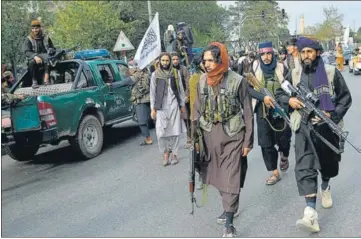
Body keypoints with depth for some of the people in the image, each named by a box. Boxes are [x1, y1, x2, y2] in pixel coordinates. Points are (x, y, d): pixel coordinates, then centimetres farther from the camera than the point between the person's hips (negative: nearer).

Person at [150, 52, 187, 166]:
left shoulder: (176, 73, 6)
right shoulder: (155, 74, 4)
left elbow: (181, 90, 9)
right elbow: (152, 93, 6)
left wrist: (182, 105, 7)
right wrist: (153, 108, 1)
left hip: (174, 106, 1)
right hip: (161, 107, 0)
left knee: (175, 131, 2)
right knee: (161, 132, -7)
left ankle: (174, 153, 13)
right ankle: (165, 153, 8)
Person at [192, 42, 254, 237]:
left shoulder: (237, 81, -11)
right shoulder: (202, 81, 2)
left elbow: (248, 113, -6)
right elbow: (197, 109, 9)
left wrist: (248, 141, -7)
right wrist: (194, 135, 6)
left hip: (233, 135, -4)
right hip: (210, 135, 5)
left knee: (231, 178, -4)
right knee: (218, 175, 12)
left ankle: (229, 224, 0)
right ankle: (229, 208, 32)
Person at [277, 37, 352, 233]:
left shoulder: (331, 72, -5)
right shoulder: (294, 75, 3)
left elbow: (345, 97, -1)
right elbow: (280, 93, 14)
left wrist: (333, 115, -14)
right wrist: (289, 99, -8)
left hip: (327, 127, 0)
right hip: (304, 128, 1)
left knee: (328, 163, 19)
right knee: (304, 169, -12)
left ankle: (325, 188, 54)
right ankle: (311, 215, -17)